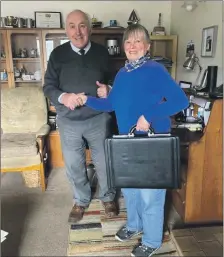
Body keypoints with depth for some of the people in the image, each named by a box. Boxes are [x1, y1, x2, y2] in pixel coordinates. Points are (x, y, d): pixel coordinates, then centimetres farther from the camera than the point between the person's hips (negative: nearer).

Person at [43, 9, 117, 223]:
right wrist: (62, 97, -20)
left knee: (103, 161, 13)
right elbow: (48, 86, 0)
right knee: (74, 165, 13)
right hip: (69, 121, 1)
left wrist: (109, 90, -15)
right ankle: (81, 201, 37)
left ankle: (108, 197, 37)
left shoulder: (102, 53, 1)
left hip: (98, 119, 0)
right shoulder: (58, 54, -1)